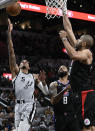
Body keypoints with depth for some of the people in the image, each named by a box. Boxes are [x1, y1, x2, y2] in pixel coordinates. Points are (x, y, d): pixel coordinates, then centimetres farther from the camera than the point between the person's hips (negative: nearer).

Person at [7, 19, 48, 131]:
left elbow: (46, 92, 17)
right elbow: (11, 52, 3)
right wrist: (9, 33, -5)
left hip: (29, 105, -1)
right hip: (18, 106, 1)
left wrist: (43, 81, -3)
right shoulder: (16, 72, 13)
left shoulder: (34, 77, 17)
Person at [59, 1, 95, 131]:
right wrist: (64, 12, 23)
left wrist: (64, 39, -18)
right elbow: (69, 30, 21)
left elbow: (73, 55, -29)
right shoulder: (80, 50, 18)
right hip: (81, 94, 9)